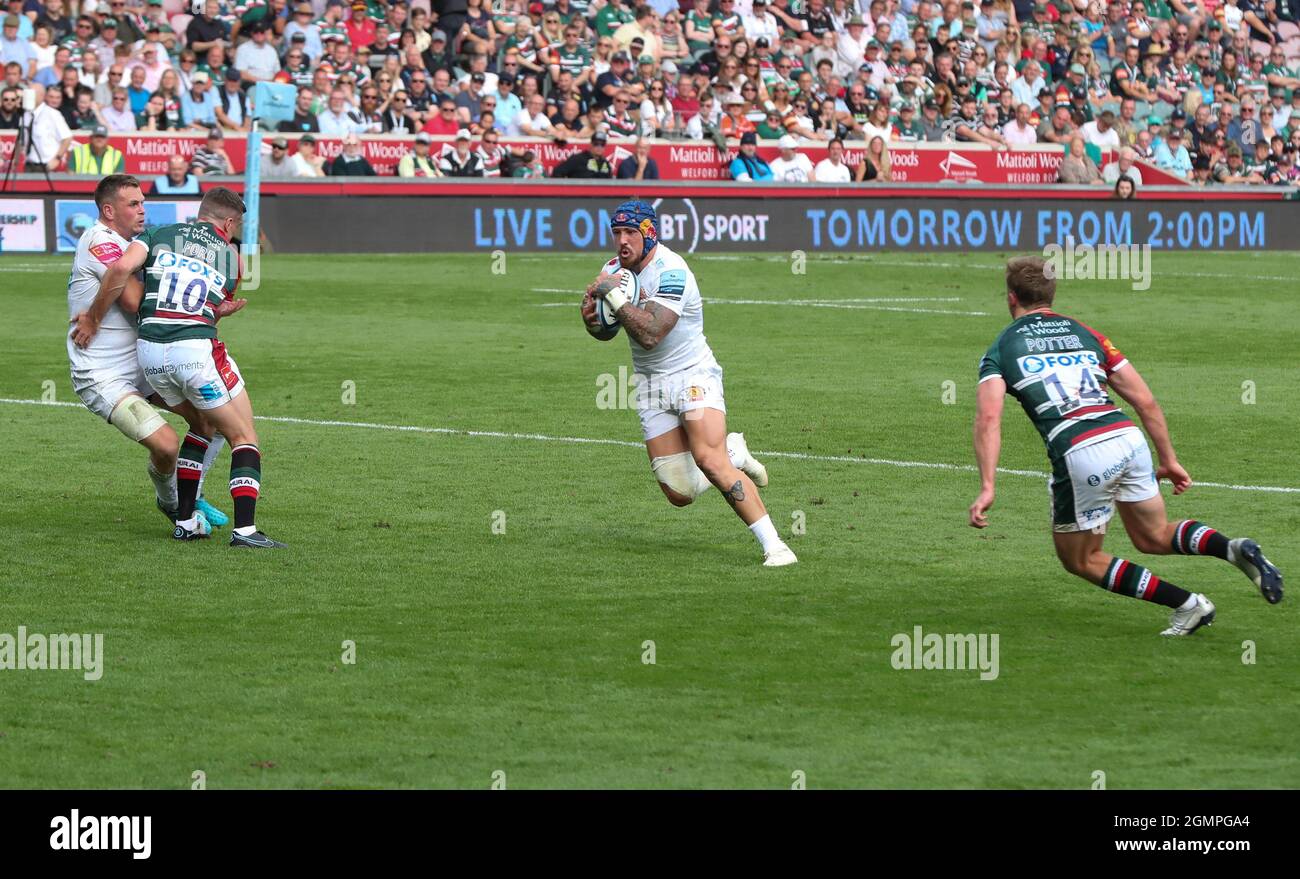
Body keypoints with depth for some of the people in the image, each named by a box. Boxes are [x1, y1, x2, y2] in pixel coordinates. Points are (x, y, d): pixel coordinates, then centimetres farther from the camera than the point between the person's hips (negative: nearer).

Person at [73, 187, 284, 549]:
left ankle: (186, 521, 21)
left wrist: (93, 318, 3)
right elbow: (208, 315, 12)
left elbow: (121, 268, -5)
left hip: (149, 352, 4)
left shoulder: (159, 235, 13)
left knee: (204, 424, 26)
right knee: (244, 436, 7)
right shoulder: (230, 258, 14)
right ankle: (245, 529, -8)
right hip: (198, 352, -4)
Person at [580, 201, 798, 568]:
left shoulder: (671, 272, -20)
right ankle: (733, 455, 27)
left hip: (693, 376, -7)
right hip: (651, 385, 7)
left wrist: (614, 295, -26)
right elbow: (606, 332, 16)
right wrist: (592, 318, -7)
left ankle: (773, 545, -23)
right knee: (679, 494, -3)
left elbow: (650, 334, -30)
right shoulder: (614, 270, 5)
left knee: (709, 460, -28)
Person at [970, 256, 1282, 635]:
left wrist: (987, 487, -11)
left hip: (1079, 454, -5)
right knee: (1155, 537, 25)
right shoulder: (1085, 334, 22)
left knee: (1078, 559, 16)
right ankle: (1235, 548, -3)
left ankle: (1188, 604, 7)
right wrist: (1168, 460, 24)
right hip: (1128, 438, 5)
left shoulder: (1000, 350, 12)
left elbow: (989, 417, -6)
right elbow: (1145, 401, 17)